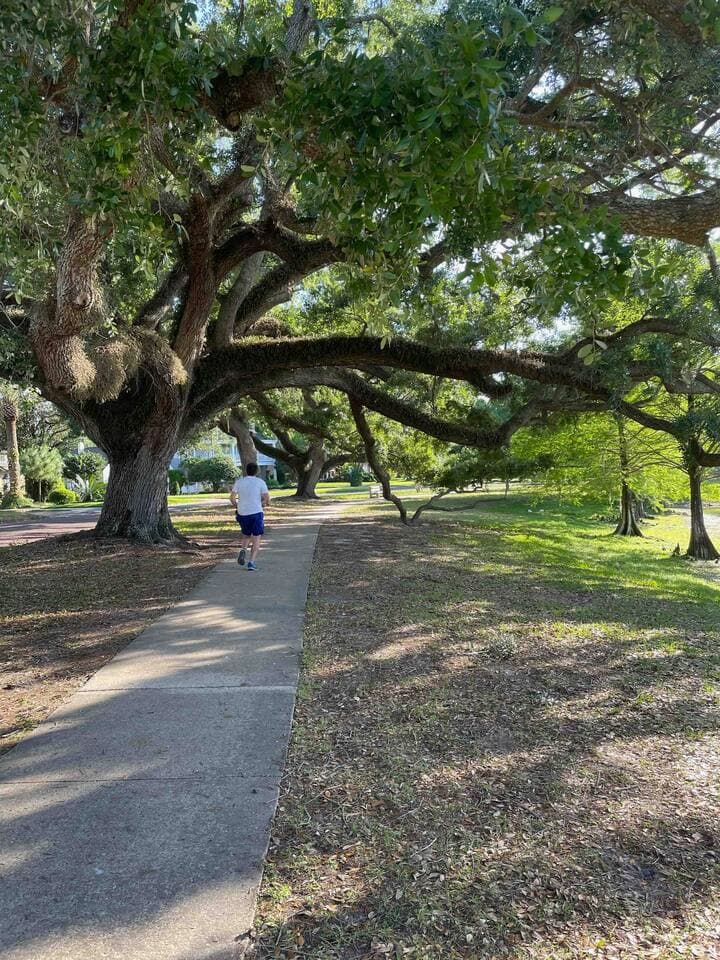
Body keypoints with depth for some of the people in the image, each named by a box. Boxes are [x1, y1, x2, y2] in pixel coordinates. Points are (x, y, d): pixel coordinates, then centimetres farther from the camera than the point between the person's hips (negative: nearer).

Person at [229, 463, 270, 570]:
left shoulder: (239, 481, 3)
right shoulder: (260, 482, -3)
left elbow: (232, 498, -2)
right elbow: (267, 499, -6)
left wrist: (237, 507, 16)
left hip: (242, 514, 3)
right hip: (256, 513, -3)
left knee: (246, 535, 23)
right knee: (256, 539, 4)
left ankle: (243, 550, -5)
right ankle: (251, 562, -7)